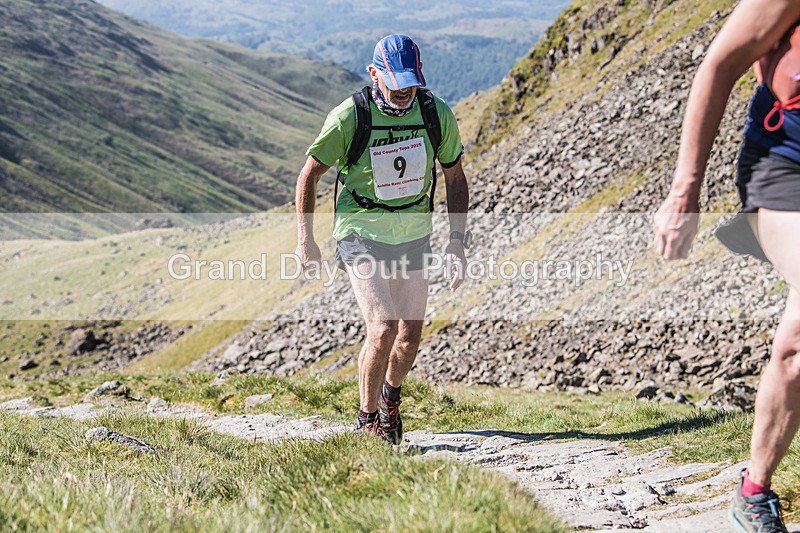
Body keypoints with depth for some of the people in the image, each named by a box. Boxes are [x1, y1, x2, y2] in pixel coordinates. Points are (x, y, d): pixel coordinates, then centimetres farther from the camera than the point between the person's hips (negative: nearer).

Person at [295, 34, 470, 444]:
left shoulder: (437, 114, -10)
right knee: (383, 327, -19)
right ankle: (367, 421, 1)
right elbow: (309, 175, -6)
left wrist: (456, 240, -3)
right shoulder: (349, 117, -19)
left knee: (410, 337, 10)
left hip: (413, 237, 4)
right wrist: (305, 240, -4)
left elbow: (455, 179, 4)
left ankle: (390, 400, 41)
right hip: (361, 235, -4)